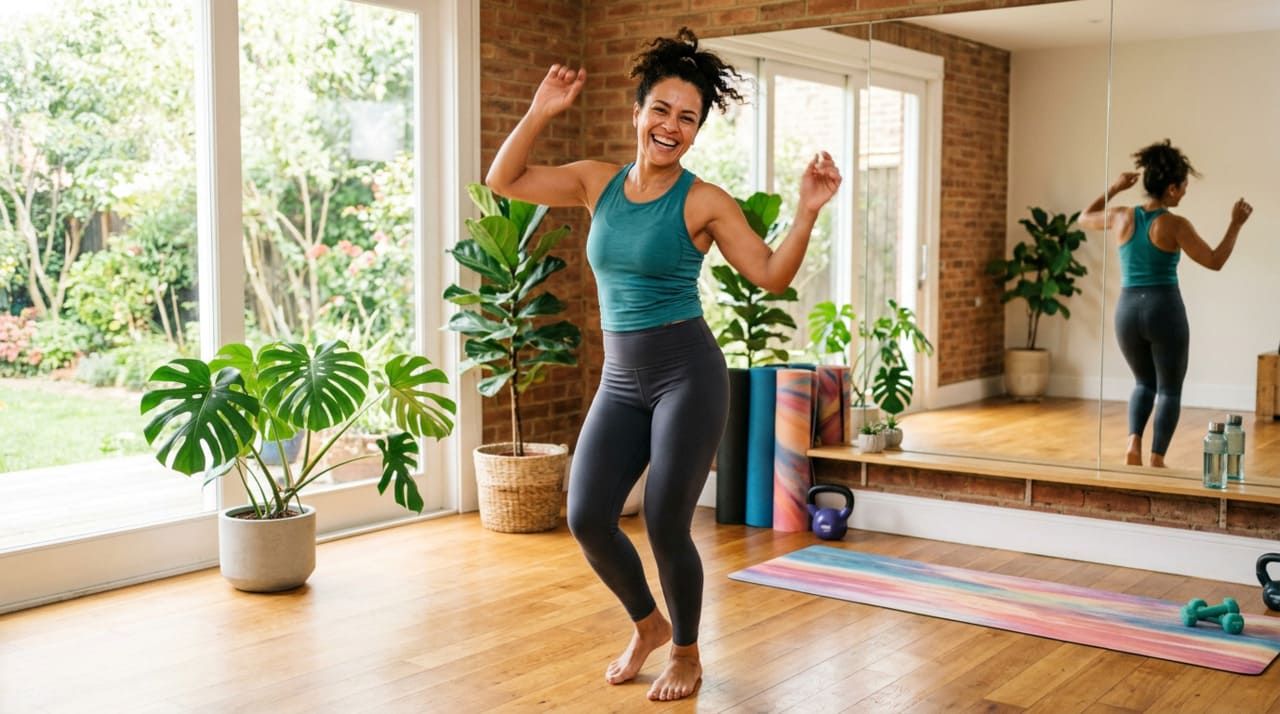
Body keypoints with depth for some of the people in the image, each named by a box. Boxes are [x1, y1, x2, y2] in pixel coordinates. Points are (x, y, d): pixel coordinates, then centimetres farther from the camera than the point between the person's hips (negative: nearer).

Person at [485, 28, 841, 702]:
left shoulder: (704, 202, -7)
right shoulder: (597, 182, 6)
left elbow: (771, 275, -10)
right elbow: (503, 181, 6)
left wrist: (807, 212, -23)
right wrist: (540, 111, -2)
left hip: (688, 373, -4)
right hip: (620, 380, 5)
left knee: (665, 526, -4)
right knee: (587, 518, -3)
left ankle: (686, 652, 24)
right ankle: (648, 624, 26)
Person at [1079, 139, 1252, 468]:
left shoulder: (1122, 216, 1)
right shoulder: (1176, 225, -10)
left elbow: (1084, 219, 21)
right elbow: (1215, 261, -5)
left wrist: (1113, 189, 29)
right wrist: (1236, 223, 4)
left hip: (1128, 311, 4)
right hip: (1165, 310, -4)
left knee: (1145, 383, 23)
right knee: (1169, 390, 11)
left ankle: (1133, 443, 1)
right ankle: (1157, 459, 3)